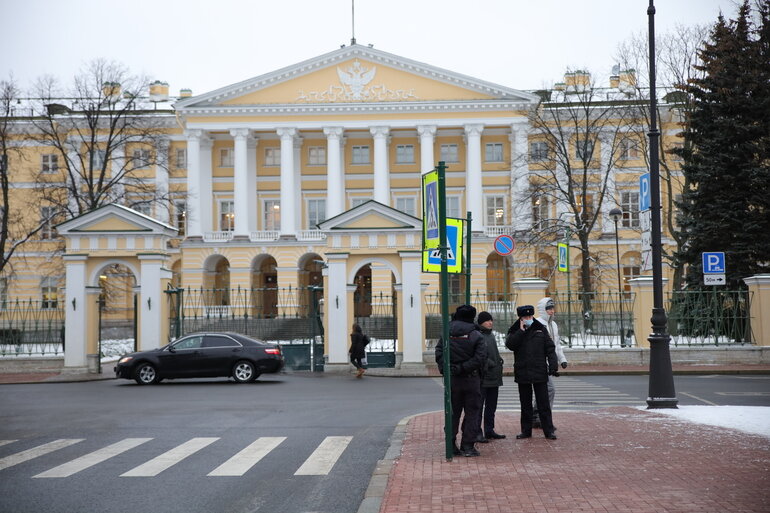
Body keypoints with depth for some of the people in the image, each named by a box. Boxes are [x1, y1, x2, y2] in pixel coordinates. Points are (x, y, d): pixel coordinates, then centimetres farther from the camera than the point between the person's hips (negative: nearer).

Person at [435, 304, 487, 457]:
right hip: (471, 379, -3)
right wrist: (464, 368, -11)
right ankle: (468, 446, 3)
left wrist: (445, 369, -5)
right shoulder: (476, 336, -6)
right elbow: (480, 358, -15)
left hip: (452, 380, 3)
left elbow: (439, 354, -4)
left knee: (453, 412, 12)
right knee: (472, 412, 5)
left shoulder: (446, 334, 3)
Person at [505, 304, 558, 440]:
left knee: (543, 403, 1)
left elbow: (550, 348, 4)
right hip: (522, 372, 1)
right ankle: (526, 430, 16)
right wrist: (521, 331, -15)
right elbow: (509, 344, -13)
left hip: (539, 372, -1)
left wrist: (553, 365, -5)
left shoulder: (540, 329, 5)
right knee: (525, 404, 9)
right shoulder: (515, 331, 5)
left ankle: (549, 430, 5)